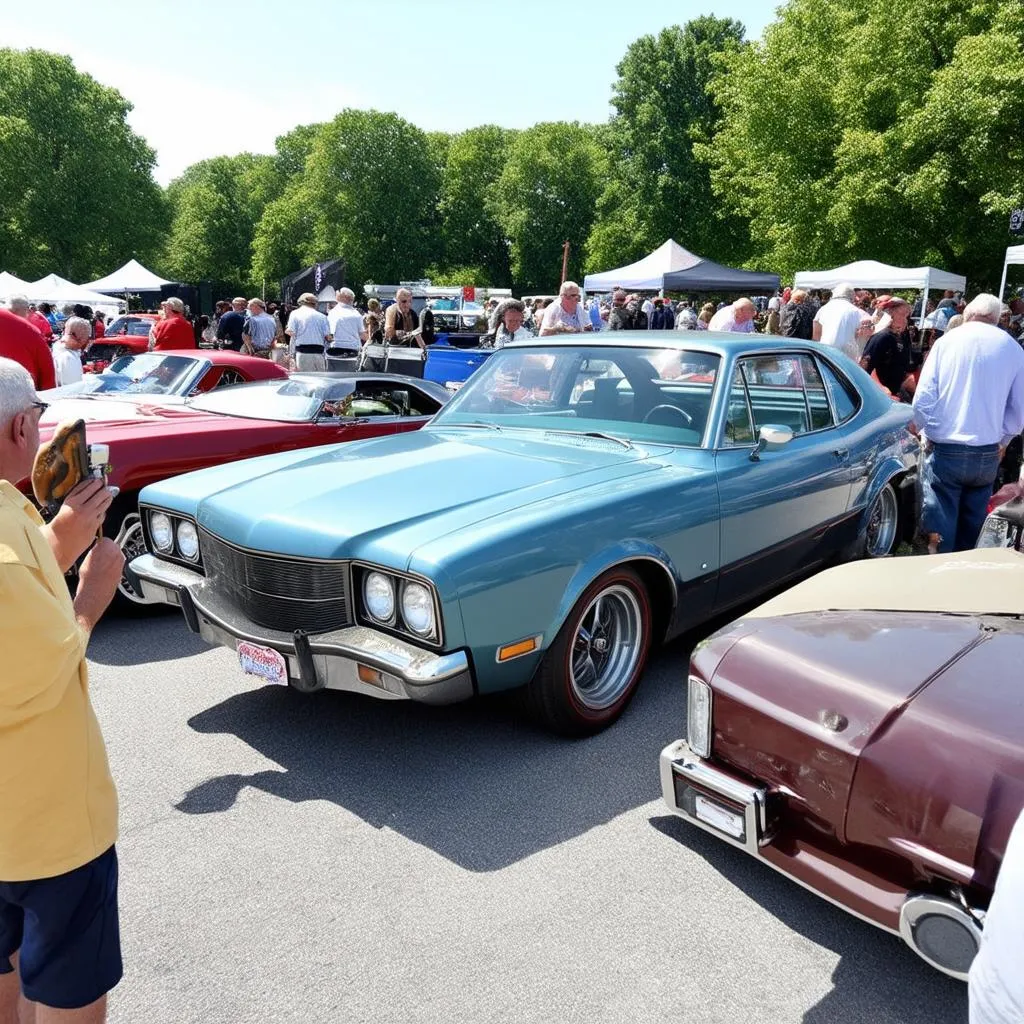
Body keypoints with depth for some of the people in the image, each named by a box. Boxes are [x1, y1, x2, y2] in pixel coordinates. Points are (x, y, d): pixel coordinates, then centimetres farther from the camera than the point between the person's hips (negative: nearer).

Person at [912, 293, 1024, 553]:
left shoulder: (946, 341, 0)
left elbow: (923, 397, -4)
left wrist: (924, 430, 12)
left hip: (945, 450, -2)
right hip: (987, 454, 2)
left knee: (942, 522, 3)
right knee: (972, 524, 14)